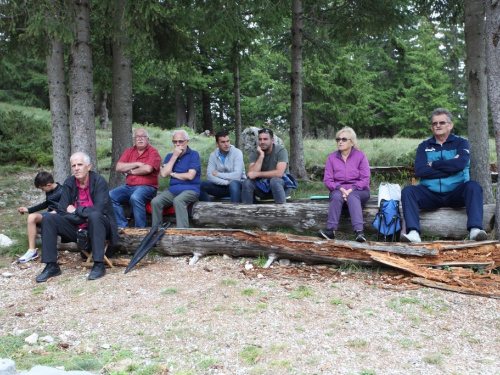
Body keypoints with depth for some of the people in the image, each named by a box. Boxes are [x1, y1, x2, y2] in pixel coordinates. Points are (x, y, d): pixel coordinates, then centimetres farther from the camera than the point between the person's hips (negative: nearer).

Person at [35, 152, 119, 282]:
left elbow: (99, 209, -22)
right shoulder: (69, 184, 1)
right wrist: (85, 216, -17)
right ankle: (51, 266, -10)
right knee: (48, 219, -14)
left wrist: (75, 210, -13)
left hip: (98, 225, -4)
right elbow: (62, 211, -5)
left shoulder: (99, 181, -12)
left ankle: (98, 265, -31)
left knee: (94, 216, -37)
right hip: (77, 228, 5)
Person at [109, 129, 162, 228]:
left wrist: (130, 171, -1)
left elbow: (147, 169, -16)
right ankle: (122, 226, -15)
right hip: (129, 186, 6)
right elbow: (118, 167, 4)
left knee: (135, 198, -37)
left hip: (147, 187, -6)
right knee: (110, 196, -18)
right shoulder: (129, 152, 17)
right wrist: (137, 164, -5)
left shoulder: (153, 152, 1)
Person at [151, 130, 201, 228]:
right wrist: (174, 156, -5)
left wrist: (172, 174, 2)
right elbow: (163, 174, -2)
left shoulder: (193, 154, 0)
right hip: (172, 190, 5)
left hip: (190, 190, -5)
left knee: (178, 200, -36)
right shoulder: (170, 156, 15)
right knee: (155, 202, -21)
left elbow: (190, 176, -12)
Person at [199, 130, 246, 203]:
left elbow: (237, 175, -22)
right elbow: (209, 176, -11)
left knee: (233, 183, -38)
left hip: (237, 185, -4)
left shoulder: (237, 152, -10)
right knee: (201, 185, -19)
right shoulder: (213, 155, 1)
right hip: (221, 186, 4)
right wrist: (226, 182, -24)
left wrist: (218, 174, -12)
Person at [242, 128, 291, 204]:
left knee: (274, 180, -35)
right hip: (262, 187, 3)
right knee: (247, 182, -23)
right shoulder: (255, 154, -2)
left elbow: (279, 173, -26)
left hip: (281, 186, -3)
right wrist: (261, 155, -22)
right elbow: (251, 174, -18)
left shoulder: (281, 150, -12)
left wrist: (257, 174, -23)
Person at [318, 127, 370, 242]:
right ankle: (331, 230, -44)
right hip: (338, 190, 1)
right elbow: (327, 180, -1)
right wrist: (341, 189, -19)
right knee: (336, 196, -34)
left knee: (352, 197, -36)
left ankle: (359, 231, -52)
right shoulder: (332, 157, 5)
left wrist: (351, 190, -20)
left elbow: (365, 179, -6)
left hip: (358, 191, -1)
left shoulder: (360, 155, 2)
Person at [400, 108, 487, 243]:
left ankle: (475, 230, -41)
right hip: (431, 195, 1)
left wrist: (433, 164, -3)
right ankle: (413, 233, -39)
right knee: (408, 190, -24)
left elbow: (460, 163, -13)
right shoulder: (424, 146, 12)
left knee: (473, 186, -29)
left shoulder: (461, 143, 9)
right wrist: (450, 167, -9)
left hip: (455, 194, -1)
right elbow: (419, 170, -7)